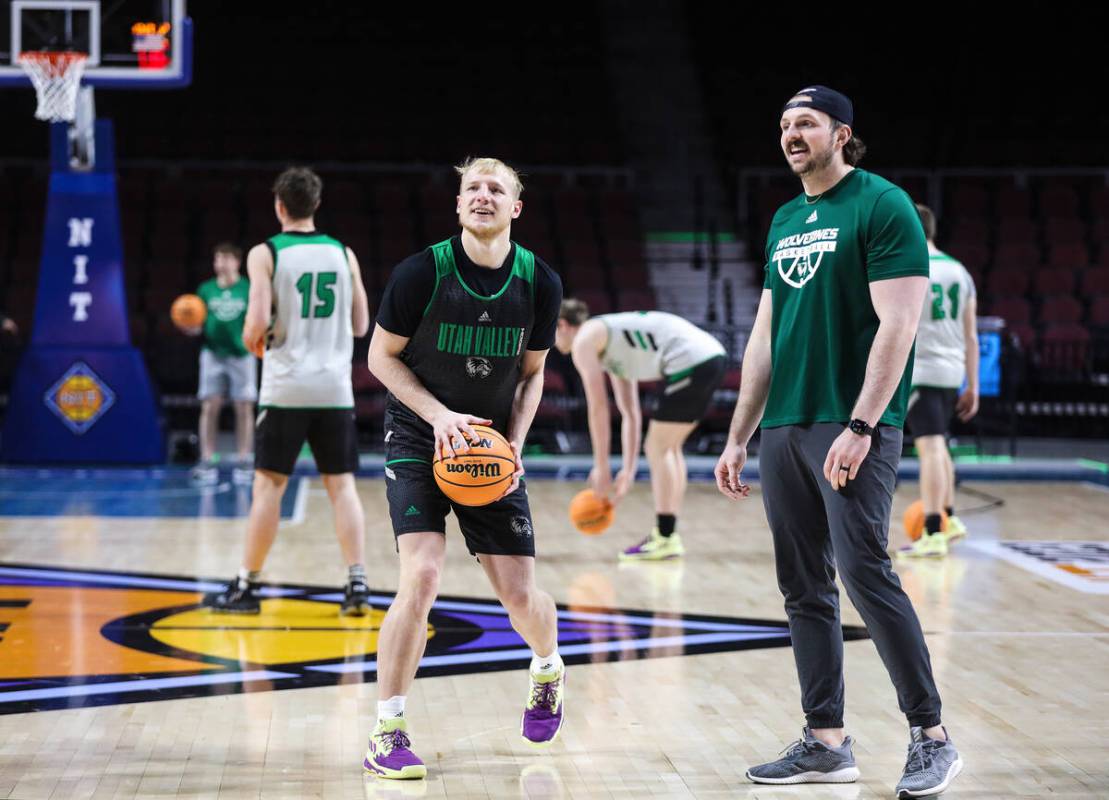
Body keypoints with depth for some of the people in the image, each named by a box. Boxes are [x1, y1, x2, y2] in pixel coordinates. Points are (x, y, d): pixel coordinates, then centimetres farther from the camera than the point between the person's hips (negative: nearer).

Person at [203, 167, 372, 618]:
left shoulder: (265, 254, -5)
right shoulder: (343, 254, 7)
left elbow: (258, 320, -14)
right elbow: (361, 326, 11)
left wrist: (252, 341, 8)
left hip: (286, 389, -3)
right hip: (335, 388, 3)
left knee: (268, 485, 4)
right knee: (341, 485, 7)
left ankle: (246, 587, 10)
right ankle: (357, 586, -2)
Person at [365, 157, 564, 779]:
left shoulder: (539, 283, -6)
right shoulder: (422, 273, -15)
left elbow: (531, 373, 8)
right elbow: (382, 357, -4)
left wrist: (515, 444, -7)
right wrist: (439, 415, -17)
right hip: (419, 441, -3)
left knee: (520, 594, 1)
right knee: (422, 577, -21)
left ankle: (549, 671, 38)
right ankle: (387, 733, -8)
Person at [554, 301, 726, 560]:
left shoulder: (583, 341, 3)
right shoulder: (612, 347, 29)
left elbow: (598, 408, -2)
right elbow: (630, 413, 29)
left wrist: (601, 467, 2)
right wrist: (628, 470, 27)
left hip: (690, 362, -9)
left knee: (658, 448, -1)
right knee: (669, 447, 18)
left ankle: (665, 539, -1)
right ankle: (668, 533, 20)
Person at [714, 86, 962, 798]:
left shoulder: (883, 206, -6)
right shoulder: (785, 221, 17)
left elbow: (897, 325, -14)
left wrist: (860, 427, -20)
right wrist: (738, 439, 17)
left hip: (852, 428, -8)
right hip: (784, 429, 8)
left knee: (864, 572, -13)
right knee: (804, 589, 7)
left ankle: (932, 738, -4)